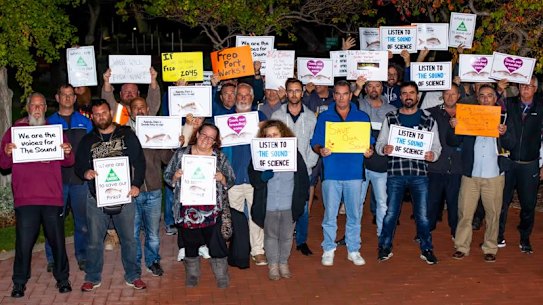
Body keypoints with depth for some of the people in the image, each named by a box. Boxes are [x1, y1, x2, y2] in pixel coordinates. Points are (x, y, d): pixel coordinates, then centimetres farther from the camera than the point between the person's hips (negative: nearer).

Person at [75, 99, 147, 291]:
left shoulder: (127, 135, 5)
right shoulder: (87, 140, 11)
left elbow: (139, 161, 2)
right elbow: (78, 164, 10)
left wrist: (136, 184, -10)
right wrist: (85, 173, -13)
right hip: (96, 197, 1)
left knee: (128, 238, 6)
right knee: (94, 239, 6)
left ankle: (133, 276, 18)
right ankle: (93, 277, 19)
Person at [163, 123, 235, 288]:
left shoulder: (220, 157, 3)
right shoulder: (181, 153, 3)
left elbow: (231, 180, 5)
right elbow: (167, 176, 6)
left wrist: (222, 178, -15)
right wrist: (175, 176, -14)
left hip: (211, 209, -1)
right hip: (188, 208, 1)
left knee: (216, 242, -2)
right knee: (190, 242, 12)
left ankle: (222, 276, 17)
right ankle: (192, 274, 32)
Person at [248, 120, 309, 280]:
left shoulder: (294, 154, -1)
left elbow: (303, 178, 4)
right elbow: (253, 178, -4)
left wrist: (301, 198, -1)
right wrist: (263, 176, -25)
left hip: (290, 206, 1)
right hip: (268, 206, -1)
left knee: (286, 236, 13)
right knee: (271, 236, 13)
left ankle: (284, 262, 31)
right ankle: (273, 264, 27)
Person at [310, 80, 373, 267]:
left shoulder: (362, 117, 10)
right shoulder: (324, 117, 7)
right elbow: (315, 143, 6)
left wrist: (368, 151, -9)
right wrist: (320, 150, -15)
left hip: (354, 172, 1)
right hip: (331, 172, -1)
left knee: (354, 214, 6)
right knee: (330, 214, 2)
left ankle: (353, 250, 17)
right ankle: (328, 250, 14)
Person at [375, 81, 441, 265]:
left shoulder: (428, 120, 8)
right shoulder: (390, 118, 8)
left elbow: (436, 146, 9)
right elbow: (379, 143, 7)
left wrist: (433, 155, -13)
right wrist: (384, 149, -15)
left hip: (420, 173, 0)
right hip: (395, 172, 0)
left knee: (422, 215, 3)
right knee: (390, 213, 4)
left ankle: (426, 249, 19)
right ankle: (385, 248, 18)